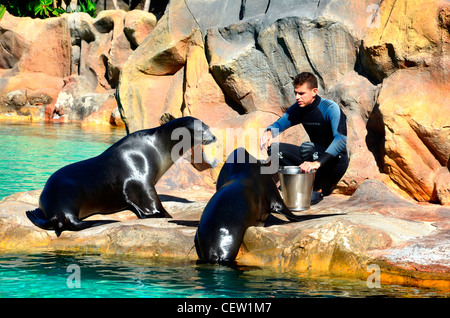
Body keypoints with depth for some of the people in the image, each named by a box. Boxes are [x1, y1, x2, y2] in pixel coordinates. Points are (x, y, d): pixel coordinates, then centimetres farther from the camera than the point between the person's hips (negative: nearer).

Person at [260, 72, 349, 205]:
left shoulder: (330, 108, -21)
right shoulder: (298, 109, 0)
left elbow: (341, 140, -34)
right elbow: (279, 124, 8)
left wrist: (317, 163, -48)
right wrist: (269, 132, -20)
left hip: (337, 160, -7)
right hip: (317, 156, 7)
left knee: (307, 148, -35)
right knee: (274, 148, -9)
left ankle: (318, 189, -14)